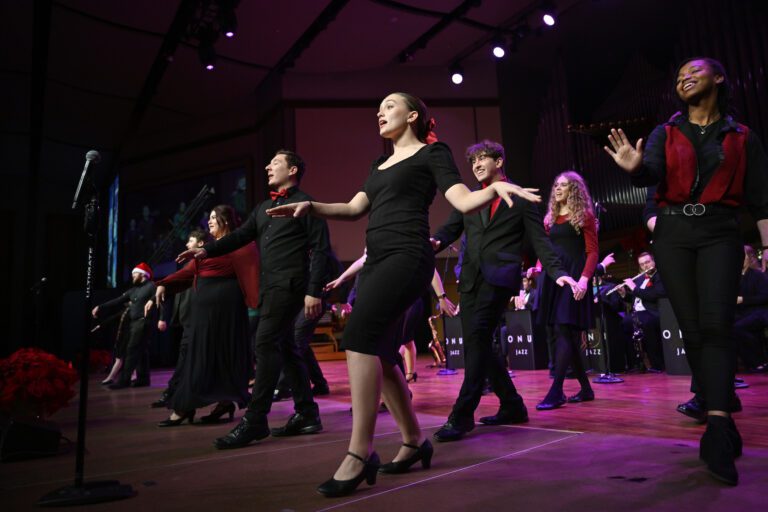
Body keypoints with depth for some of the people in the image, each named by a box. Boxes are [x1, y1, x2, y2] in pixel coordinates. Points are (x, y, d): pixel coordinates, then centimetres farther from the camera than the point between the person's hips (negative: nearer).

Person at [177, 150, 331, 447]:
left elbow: (320, 249, -10)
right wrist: (207, 250, -2)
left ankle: (254, 420, -9)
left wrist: (314, 291, -17)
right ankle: (307, 414, 16)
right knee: (284, 347, 8)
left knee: (265, 343, -14)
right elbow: (241, 236, 15)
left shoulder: (305, 203, -3)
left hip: (290, 285, -8)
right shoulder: (263, 208, 21)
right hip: (269, 286, 8)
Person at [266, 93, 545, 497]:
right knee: (378, 352, 5)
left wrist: (495, 187, -25)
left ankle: (359, 453, -19)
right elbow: (355, 208, 19)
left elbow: (463, 202, -6)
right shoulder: (380, 166, 26)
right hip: (376, 260, 8)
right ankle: (414, 441, 19)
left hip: (407, 256, -8)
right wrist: (311, 206, 7)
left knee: (359, 336, -23)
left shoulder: (431, 152, 5)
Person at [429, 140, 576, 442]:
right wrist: (435, 242, -13)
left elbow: (539, 240, 6)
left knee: (478, 340, -18)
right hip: (470, 278, 6)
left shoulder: (522, 198, 9)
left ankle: (461, 416, -16)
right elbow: (450, 230, 11)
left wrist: (557, 272, -9)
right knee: (476, 345, 6)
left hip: (499, 278, -5)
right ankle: (512, 406, 21)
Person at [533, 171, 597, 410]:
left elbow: (592, 252, -6)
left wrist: (584, 278, -20)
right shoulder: (550, 218, 18)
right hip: (552, 276, 6)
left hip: (573, 275, -6)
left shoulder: (584, 216, 2)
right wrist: (537, 268, 4)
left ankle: (556, 391, -13)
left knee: (565, 331, -13)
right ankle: (585, 388, 16)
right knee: (557, 333, 4)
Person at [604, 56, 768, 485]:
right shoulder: (666, 134, 11)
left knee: (717, 324, -17)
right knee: (693, 329, 0)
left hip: (720, 233, -1)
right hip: (674, 233, 2)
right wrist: (636, 167, -30)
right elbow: (652, 173, -7)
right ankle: (725, 421, 11)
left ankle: (716, 430, -21)